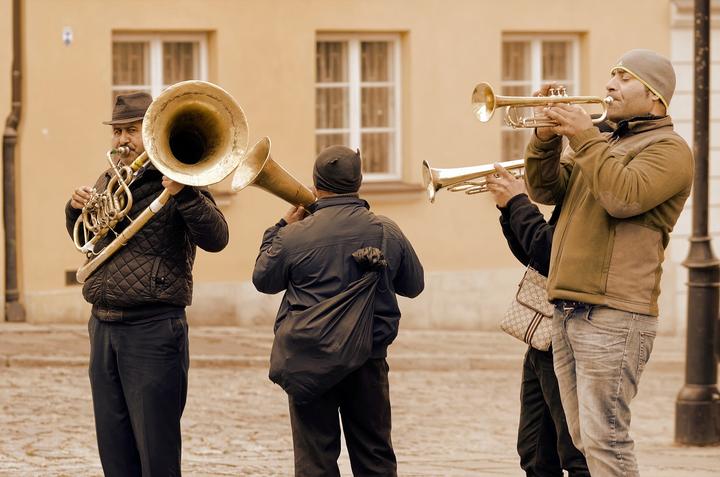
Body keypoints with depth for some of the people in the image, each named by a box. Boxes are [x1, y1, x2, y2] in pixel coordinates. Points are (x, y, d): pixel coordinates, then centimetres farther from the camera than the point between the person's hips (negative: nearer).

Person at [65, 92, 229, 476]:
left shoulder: (172, 182, -6)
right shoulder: (108, 181, 15)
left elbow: (215, 238, -18)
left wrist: (184, 195, -31)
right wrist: (76, 209, 9)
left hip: (152, 328, -7)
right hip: (103, 326, 7)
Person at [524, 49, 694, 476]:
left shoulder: (668, 148, -4)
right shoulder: (605, 143, 24)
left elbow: (624, 196, -20)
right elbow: (546, 190, 17)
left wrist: (584, 137, -14)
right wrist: (549, 134, 3)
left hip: (613, 315, -9)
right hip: (568, 310, 9)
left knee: (604, 440, -13)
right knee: (584, 439, 10)